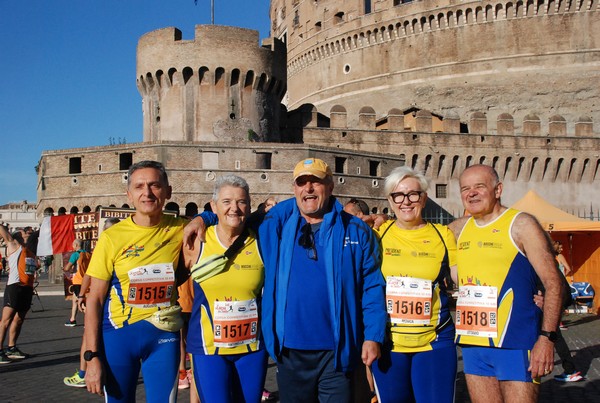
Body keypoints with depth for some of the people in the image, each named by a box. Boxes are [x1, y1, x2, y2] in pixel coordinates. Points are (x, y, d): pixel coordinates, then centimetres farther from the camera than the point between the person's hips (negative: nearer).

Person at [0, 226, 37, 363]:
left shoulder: (31, 253, 21)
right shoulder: (14, 246, 3)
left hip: (28, 289, 7)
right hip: (14, 286, -7)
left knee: (19, 320, 12)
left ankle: (11, 348, 20)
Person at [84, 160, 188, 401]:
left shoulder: (180, 229, -2)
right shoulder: (112, 237, -6)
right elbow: (94, 299, -4)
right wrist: (92, 357, -8)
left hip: (164, 335, 1)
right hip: (119, 333, -1)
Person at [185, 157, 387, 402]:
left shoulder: (356, 231, 1)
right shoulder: (276, 222, 4)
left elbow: (372, 287, 0)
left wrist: (373, 336, -7)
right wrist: (203, 219, 4)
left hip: (336, 352, -2)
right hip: (289, 351, 2)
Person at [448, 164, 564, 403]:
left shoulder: (521, 224, -4)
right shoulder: (459, 228, 11)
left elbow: (553, 283, -7)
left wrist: (547, 337, -15)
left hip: (515, 345, -5)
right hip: (472, 344, 5)